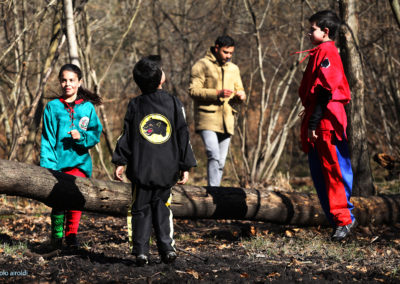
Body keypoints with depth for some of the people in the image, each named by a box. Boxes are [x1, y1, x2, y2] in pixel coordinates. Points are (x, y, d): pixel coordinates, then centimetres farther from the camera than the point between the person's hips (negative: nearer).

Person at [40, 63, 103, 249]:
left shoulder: (87, 107, 10)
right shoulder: (53, 107, 7)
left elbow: (96, 134, 8)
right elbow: (47, 138, 4)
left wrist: (81, 136, -13)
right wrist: (48, 164, -6)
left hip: (79, 161, 0)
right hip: (58, 161, 0)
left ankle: (71, 234, 0)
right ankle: (56, 236, 14)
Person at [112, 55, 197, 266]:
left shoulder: (135, 105, 1)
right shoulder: (174, 104, -1)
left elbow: (126, 137, 3)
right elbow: (183, 136, 1)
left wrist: (120, 162, 9)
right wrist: (185, 167, 5)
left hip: (141, 169, 0)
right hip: (166, 170, 0)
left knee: (140, 210, 6)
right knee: (162, 208, 12)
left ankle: (140, 250, 1)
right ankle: (167, 247, 3)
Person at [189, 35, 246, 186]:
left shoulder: (234, 69, 20)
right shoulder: (202, 65, -1)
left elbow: (240, 90, 24)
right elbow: (193, 91, -9)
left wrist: (241, 96, -1)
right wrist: (217, 93, -20)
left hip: (227, 121, 6)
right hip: (208, 119, -6)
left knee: (221, 162, 8)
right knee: (214, 156, -21)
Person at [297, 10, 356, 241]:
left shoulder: (326, 53, -10)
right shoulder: (320, 53, 20)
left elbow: (325, 91, -18)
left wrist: (313, 123, -20)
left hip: (327, 121, -10)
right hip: (318, 124, 10)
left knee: (335, 170, -8)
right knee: (320, 173, 9)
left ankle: (344, 219, -5)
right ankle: (339, 220, 12)